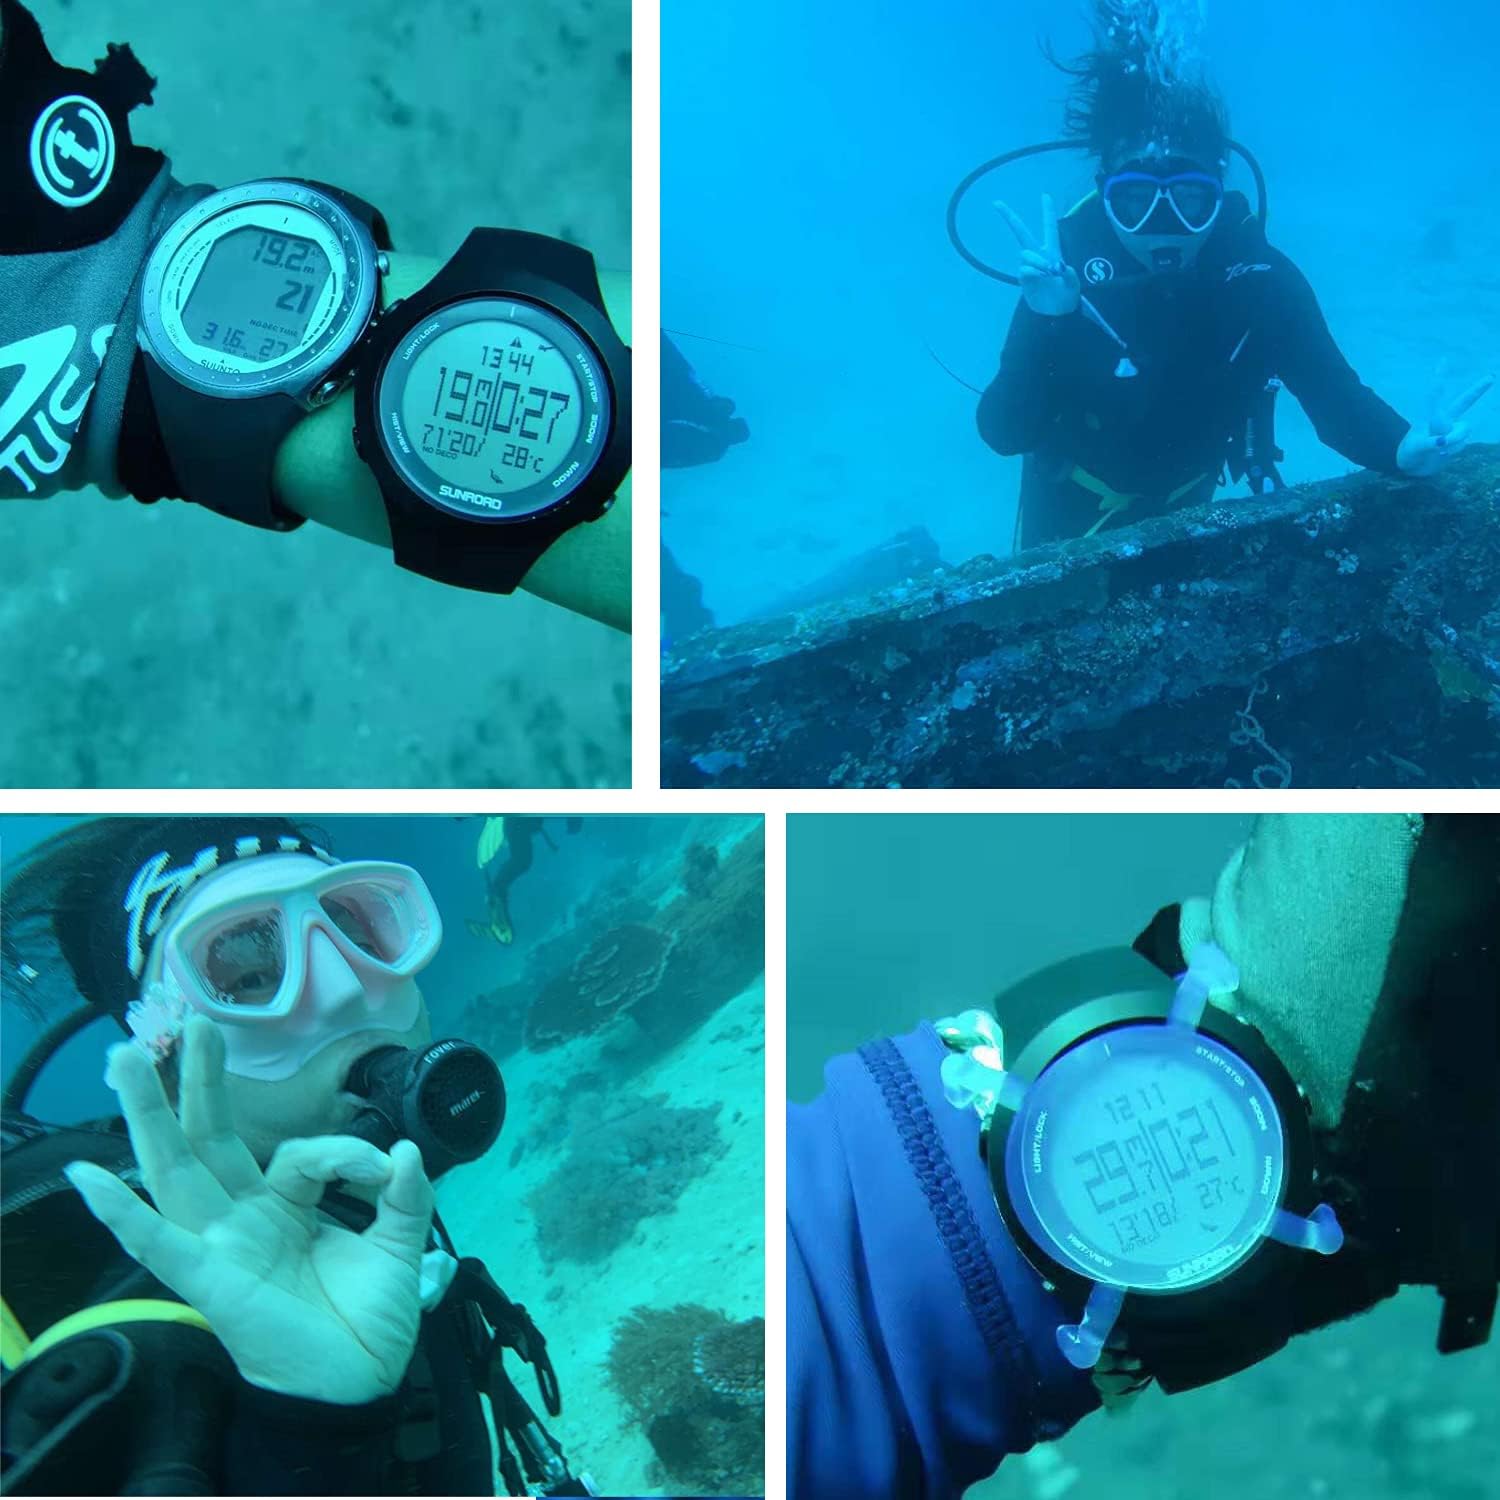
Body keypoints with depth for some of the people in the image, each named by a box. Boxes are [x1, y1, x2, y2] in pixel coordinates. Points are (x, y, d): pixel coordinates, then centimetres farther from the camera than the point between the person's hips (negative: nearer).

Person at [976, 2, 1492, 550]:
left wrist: (1402, 448, -49)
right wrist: (1045, 321, -54)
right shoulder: (1068, 271, -33)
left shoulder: (1261, 276, -26)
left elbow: (1332, 391, -26)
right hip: (1074, 514, -2)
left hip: (1183, 507, 3)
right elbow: (1002, 434, -37)